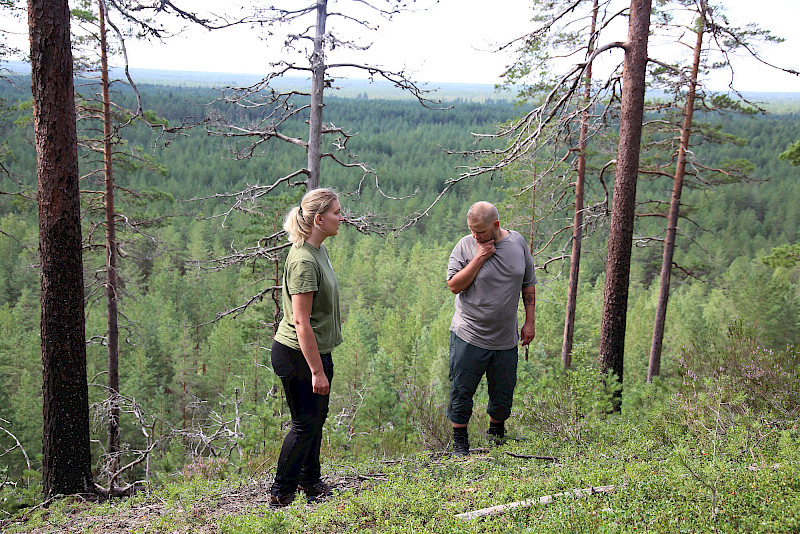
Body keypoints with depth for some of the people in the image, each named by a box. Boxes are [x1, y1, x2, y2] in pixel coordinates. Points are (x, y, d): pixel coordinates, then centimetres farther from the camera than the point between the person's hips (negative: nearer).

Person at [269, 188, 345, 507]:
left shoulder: (319, 251, 7)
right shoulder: (303, 260, -24)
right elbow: (301, 322, -26)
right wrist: (317, 371, -24)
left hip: (317, 352, 10)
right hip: (298, 355, -10)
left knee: (316, 418, 20)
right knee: (305, 424, 2)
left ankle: (309, 481, 38)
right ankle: (280, 495, 17)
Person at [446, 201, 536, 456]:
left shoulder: (518, 242, 2)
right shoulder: (466, 246, -6)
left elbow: (528, 284, 11)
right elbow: (454, 285, -13)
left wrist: (530, 321, 9)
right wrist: (479, 258, -19)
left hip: (506, 339, 3)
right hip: (468, 336, -2)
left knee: (503, 393, 11)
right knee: (462, 390, 1)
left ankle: (496, 433, 36)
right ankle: (459, 442, 19)